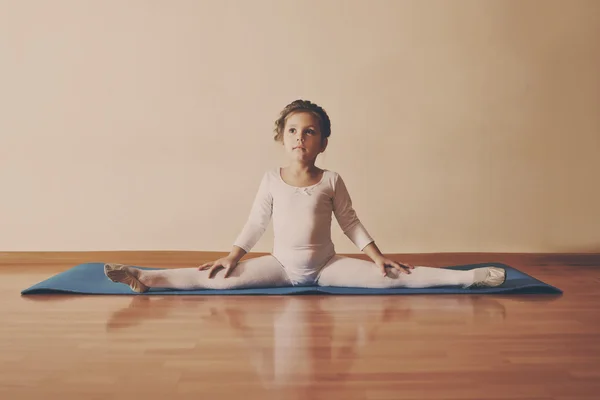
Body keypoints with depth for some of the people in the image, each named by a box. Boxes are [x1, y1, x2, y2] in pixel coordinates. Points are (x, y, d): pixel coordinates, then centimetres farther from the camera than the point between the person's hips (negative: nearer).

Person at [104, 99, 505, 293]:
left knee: (388, 276, -15)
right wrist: (231, 257, -3)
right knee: (223, 277, -16)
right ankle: (146, 278, -15)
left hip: (326, 265, 0)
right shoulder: (272, 180, -3)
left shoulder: (332, 181, -5)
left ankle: (468, 277, -16)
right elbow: (255, 224, 2)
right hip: (281, 265, 1)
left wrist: (379, 257, -3)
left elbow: (351, 223, 1)